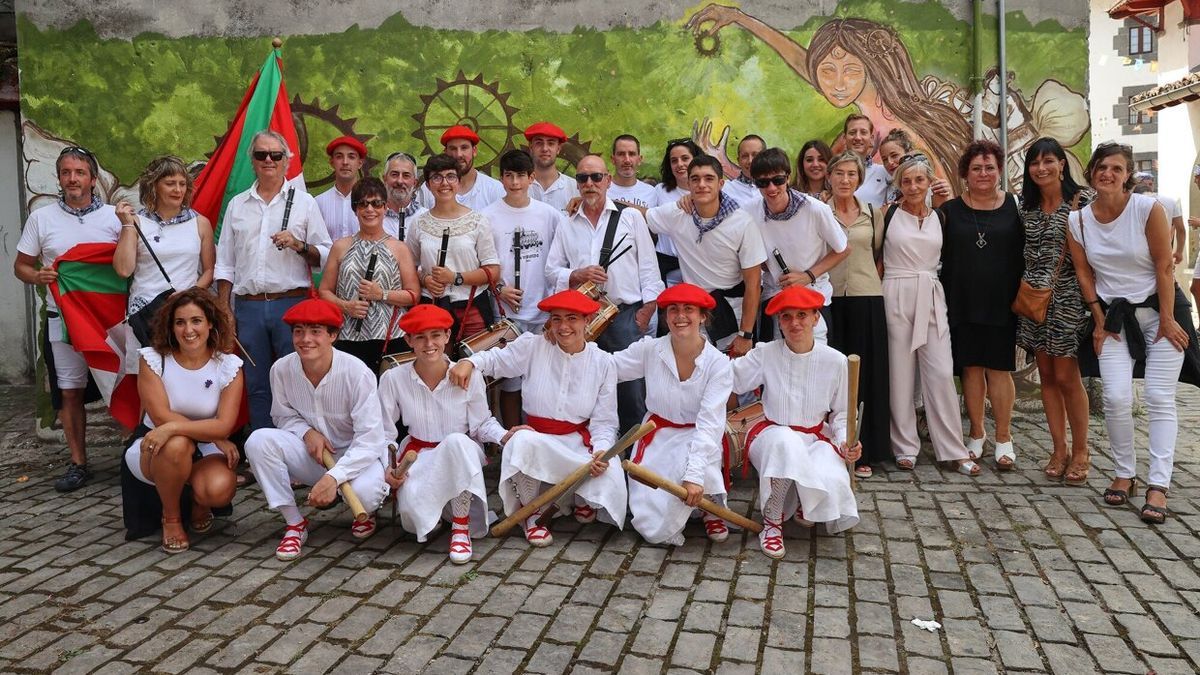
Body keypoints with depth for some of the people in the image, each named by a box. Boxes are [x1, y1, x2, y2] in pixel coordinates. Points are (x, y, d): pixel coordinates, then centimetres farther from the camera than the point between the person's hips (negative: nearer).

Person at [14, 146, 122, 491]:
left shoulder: (115, 216, 4)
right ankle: (78, 463, 15)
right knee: (69, 392, 5)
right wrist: (37, 276, -12)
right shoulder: (41, 218, 6)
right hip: (62, 318, 1)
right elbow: (21, 265, 10)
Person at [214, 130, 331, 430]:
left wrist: (298, 245, -14)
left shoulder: (304, 202, 7)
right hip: (248, 306, 3)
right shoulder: (237, 205, 16)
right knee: (257, 387, 8)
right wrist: (224, 310, 8)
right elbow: (225, 264, 16)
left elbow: (326, 257, 4)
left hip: (292, 303, -3)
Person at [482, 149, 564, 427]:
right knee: (510, 383, 5)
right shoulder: (488, 216, 1)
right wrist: (498, 289, -9)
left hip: (545, 313, 2)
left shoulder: (550, 215, 5)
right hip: (506, 313, -1)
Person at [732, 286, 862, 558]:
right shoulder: (765, 354, -8)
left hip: (817, 437, 2)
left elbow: (841, 413, 5)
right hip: (772, 433, -1)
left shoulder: (835, 361, -5)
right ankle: (772, 521, -17)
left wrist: (845, 441, -13)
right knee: (787, 442, -40)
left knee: (832, 482, -31)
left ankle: (805, 506, 13)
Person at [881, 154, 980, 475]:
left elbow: (946, 259, 18)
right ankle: (905, 446, 13)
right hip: (896, 297, -3)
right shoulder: (889, 214, 1)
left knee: (941, 373, -1)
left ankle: (953, 450, 6)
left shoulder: (939, 217, 10)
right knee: (900, 372, 2)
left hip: (931, 298, 3)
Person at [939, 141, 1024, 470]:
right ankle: (976, 434, 18)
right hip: (962, 303, 1)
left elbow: (1024, 254, 6)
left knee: (999, 368, 2)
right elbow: (941, 256, 5)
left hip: (1001, 303, -1)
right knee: (970, 367, 5)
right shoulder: (950, 209, 5)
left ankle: (1003, 438, 12)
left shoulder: (1014, 206, 4)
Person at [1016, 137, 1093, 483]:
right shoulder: (1027, 206, 11)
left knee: (1066, 377, -4)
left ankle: (1080, 452, 10)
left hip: (1067, 297, -5)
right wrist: (1025, 287, 5)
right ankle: (1059, 449, 16)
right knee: (1046, 375, 7)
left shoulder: (1083, 200, -4)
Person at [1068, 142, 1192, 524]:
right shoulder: (1078, 221, -3)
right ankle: (1124, 474, 9)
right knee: (1116, 398, -8)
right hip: (1114, 317, 2)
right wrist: (1099, 320, 3)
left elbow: (1165, 267, -10)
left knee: (1159, 400, -4)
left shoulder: (1148, 209, -12)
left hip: (1157, 310, -2)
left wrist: (1166, 320, -11)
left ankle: (1158, 486, -3)